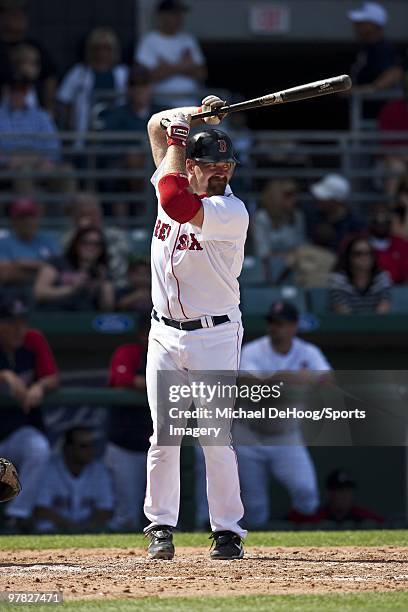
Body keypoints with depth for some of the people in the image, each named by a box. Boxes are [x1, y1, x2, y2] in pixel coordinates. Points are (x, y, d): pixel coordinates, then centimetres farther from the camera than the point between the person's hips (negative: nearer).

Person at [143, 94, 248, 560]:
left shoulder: (232, 212, -16)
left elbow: (176, 206, -32)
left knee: (216, 439, -7)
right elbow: (157, 126, 12)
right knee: (163, 437, 4)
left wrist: (179, 138, -22)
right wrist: (195, 115, -5)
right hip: (165, 334, 5)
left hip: (215, 336, -5)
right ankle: (160, 527, 11)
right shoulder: (176, 185, 3)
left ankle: (228, 531, -1)